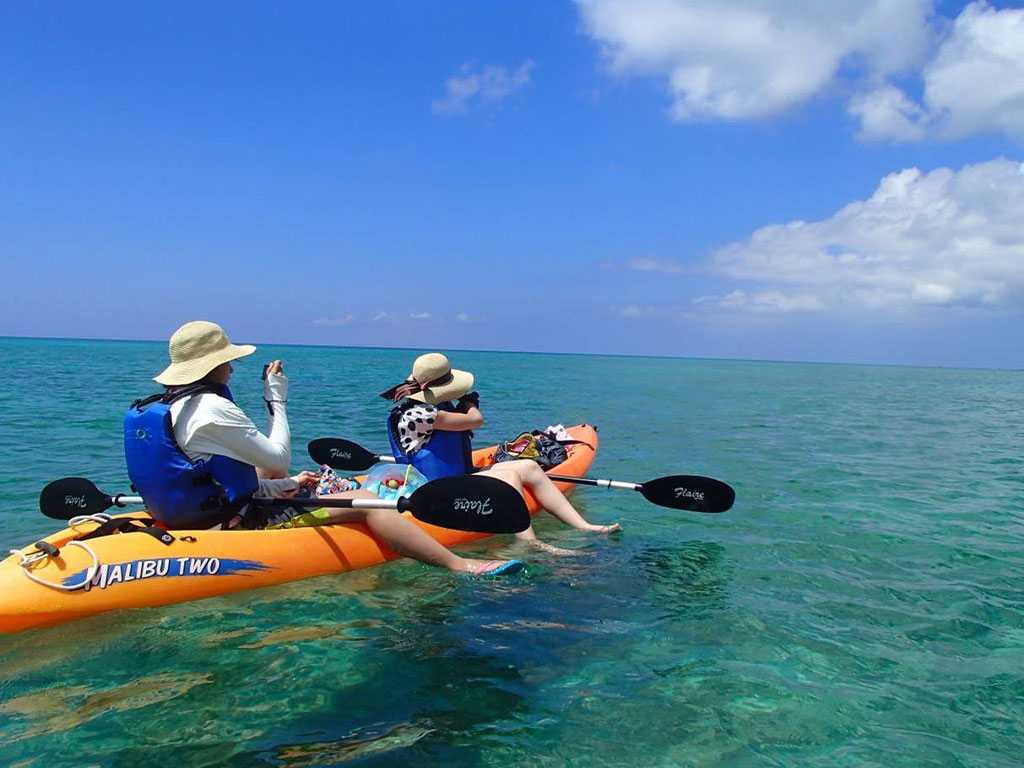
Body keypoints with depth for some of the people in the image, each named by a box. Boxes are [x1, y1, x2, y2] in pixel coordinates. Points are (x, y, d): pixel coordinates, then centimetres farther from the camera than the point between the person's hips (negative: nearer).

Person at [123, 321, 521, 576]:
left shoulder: (158, 408, 10)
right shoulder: (212, 408, -21)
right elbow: (279, 456, -14)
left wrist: (287, 484, 14)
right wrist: (277, 401, -3)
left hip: (207, 517, 10)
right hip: (242, 524, -10)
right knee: (365, 503, -12)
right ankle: (460, 566, -12)